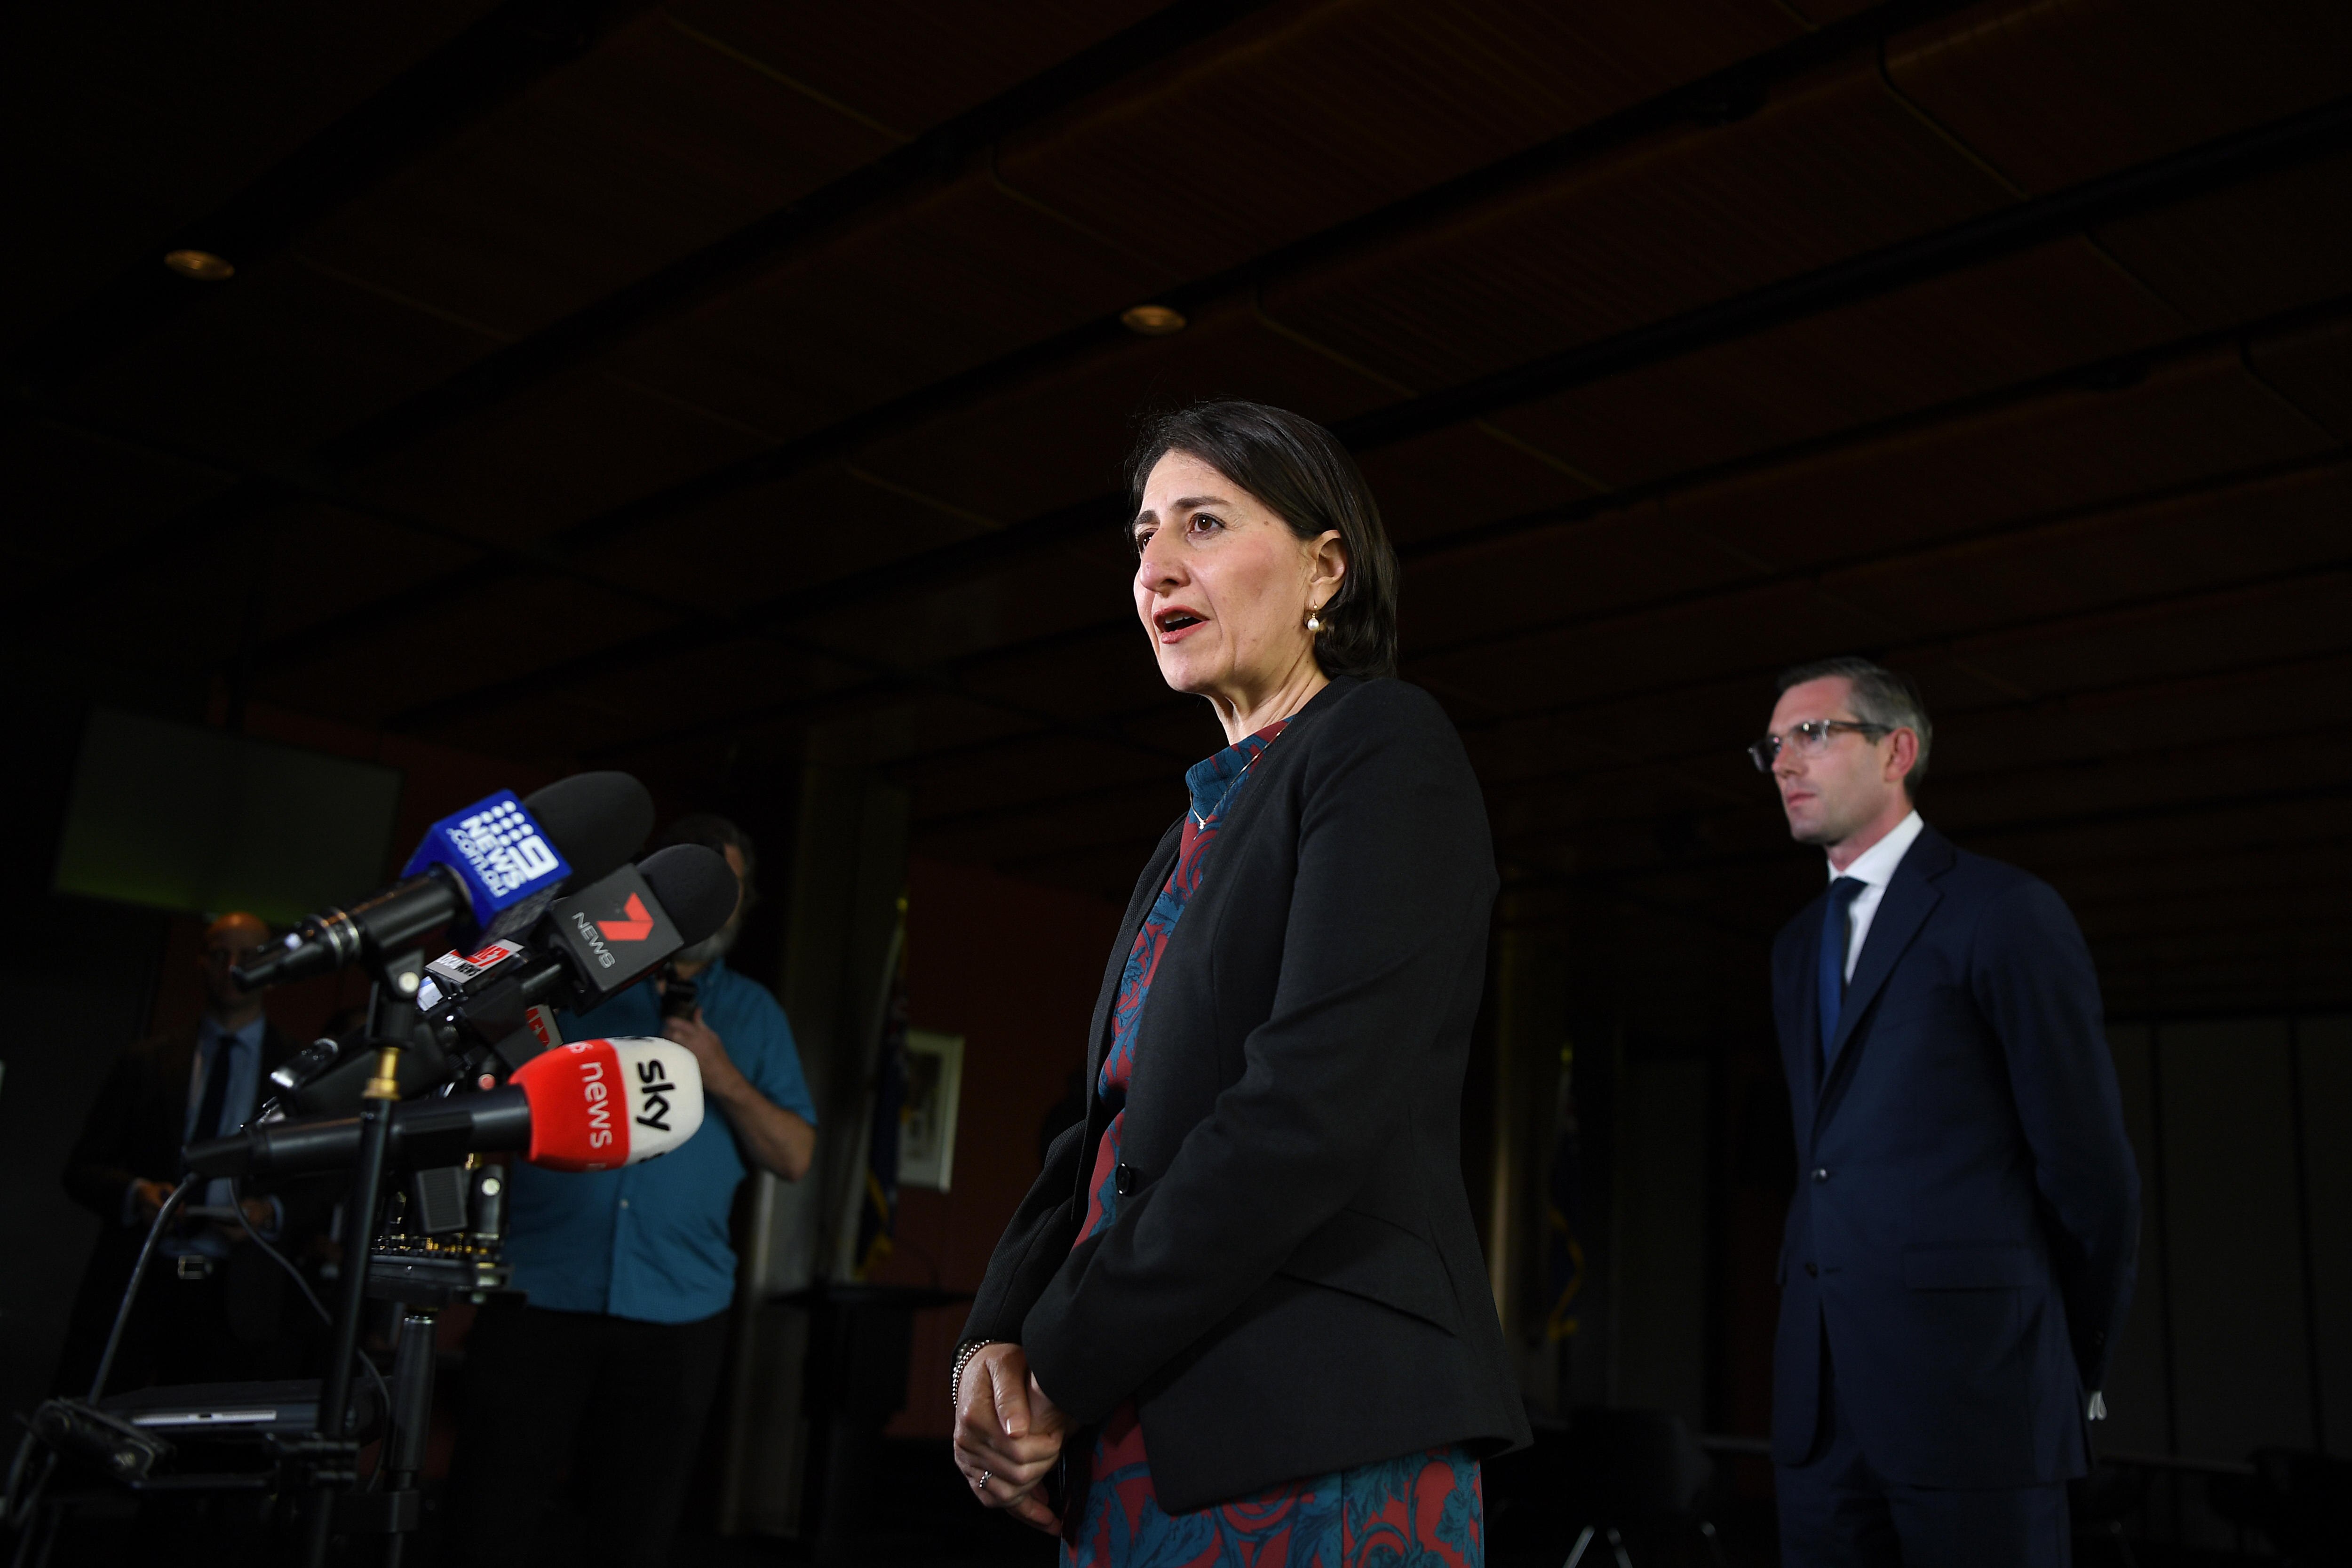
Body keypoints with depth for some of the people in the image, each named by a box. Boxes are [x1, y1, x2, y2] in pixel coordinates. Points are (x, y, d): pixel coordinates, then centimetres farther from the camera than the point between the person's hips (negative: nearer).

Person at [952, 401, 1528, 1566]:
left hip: (1312, 1445, -7)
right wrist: (997, 1340, -3)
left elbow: (1311, 1110, -19)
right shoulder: (1195, 834, 17)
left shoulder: (1383, 749, -8)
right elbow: (1115, 1118, 13)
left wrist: (1063, 1367, -15)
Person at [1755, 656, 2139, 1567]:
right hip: (1820, 1392, 7)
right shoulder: (1798, 947, 18)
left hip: (1973, 1389, -6)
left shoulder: (2005, 914, -4)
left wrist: (2074, 1371, 3)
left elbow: (2089, 1166, -5)